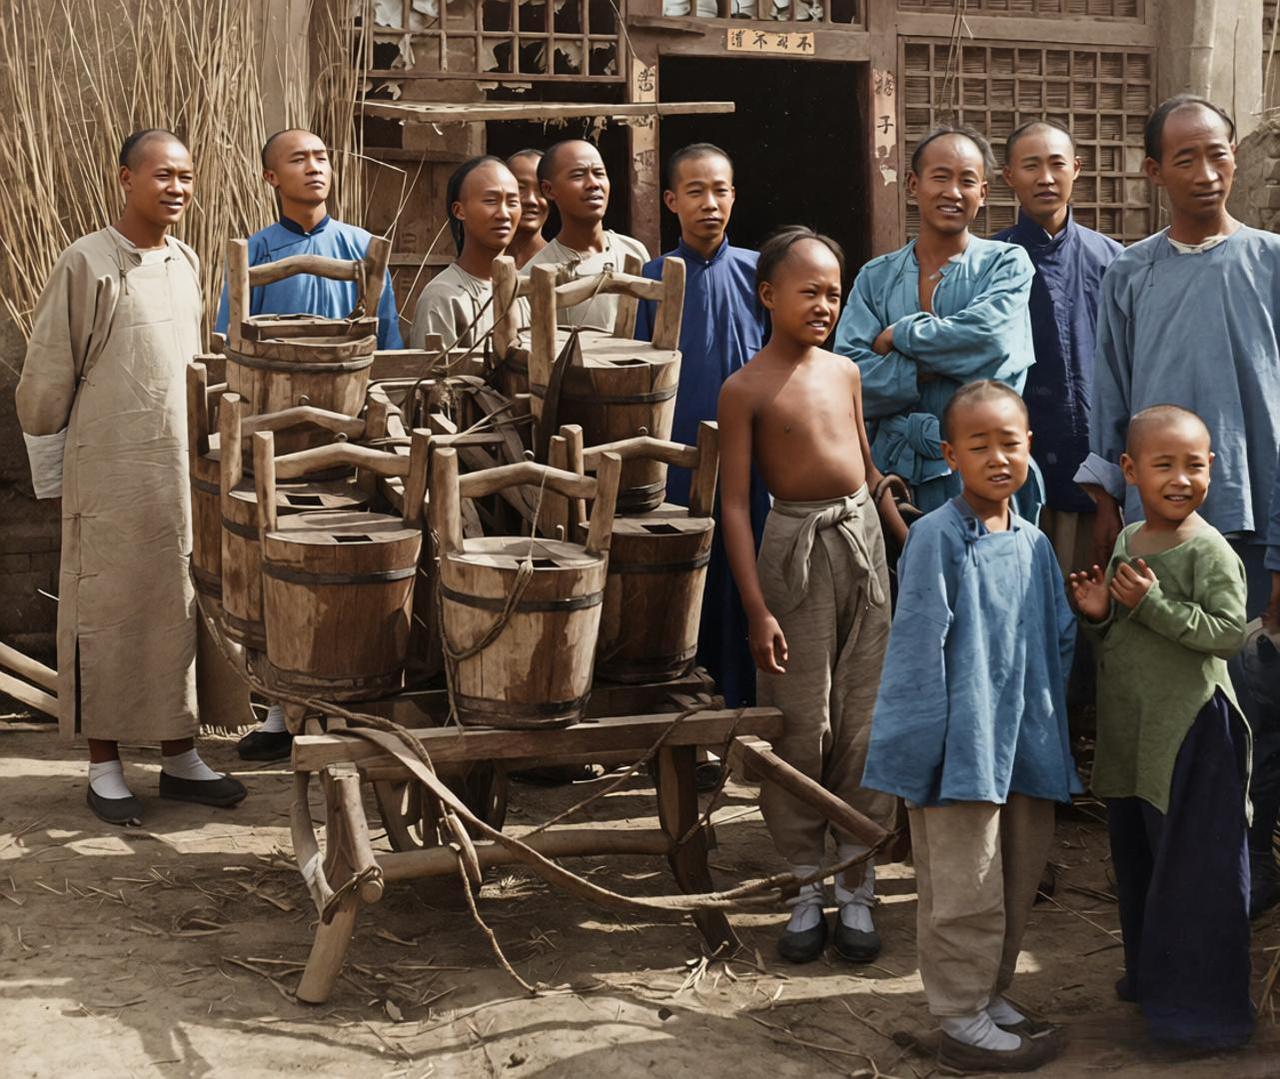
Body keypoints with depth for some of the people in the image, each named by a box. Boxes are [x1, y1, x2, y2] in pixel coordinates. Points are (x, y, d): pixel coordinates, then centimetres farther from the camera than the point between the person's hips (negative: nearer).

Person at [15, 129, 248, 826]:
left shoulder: (187, 264, 9)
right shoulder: (87, 264, -8)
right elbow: (45, 379, -5)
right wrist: (53, 476, -1)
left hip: (186, 475, 6)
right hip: (111, 482, -5)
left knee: (183, 612, 9)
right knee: (109, 617, 2)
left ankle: (179, 757, 20)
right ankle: (105, 768, 12)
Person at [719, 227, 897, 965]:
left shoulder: (845, 372, 9)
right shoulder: (745, 389, -7)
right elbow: (736, 503, -9)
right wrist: (757, 608, -14)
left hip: (861, 534, 5)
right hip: (798, 544, -4)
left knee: (865, 722, 6)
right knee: (801, 725, 1)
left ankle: (858, 886, 16)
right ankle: (807, 889, 15)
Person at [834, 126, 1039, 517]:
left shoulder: (1006, 264, 4)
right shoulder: (875, 279, 10)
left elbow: (989, 339, -16)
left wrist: (899, 336, -5)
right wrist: (924, 371, -15)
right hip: (899, 474, 2)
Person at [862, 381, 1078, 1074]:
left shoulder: (1034, 543, 7)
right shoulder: (937, 537, -13)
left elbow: (1059, 643, 16)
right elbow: (919, 650, -14)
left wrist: (1051, 729, 12)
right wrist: (926, 749, -16)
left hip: (1025, 744, 7)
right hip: (961, 748, -7)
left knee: (1018, 880, 17)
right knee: (966, 892, 1)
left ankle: (991, 996, 34)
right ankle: (963, 1023, 15)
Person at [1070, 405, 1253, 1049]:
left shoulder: (1209, 550, -13)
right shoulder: (1126, 542, 9)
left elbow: (1229, 632, -21)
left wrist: (1152, 602, -25)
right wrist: (1098, 613, -4)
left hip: (1191, 728, -8)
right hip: (1129, 729, 8)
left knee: (1193, 865, -2)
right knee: (1136, 857, 18)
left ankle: (1203, 1002, 9)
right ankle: (1152, 972, 36)